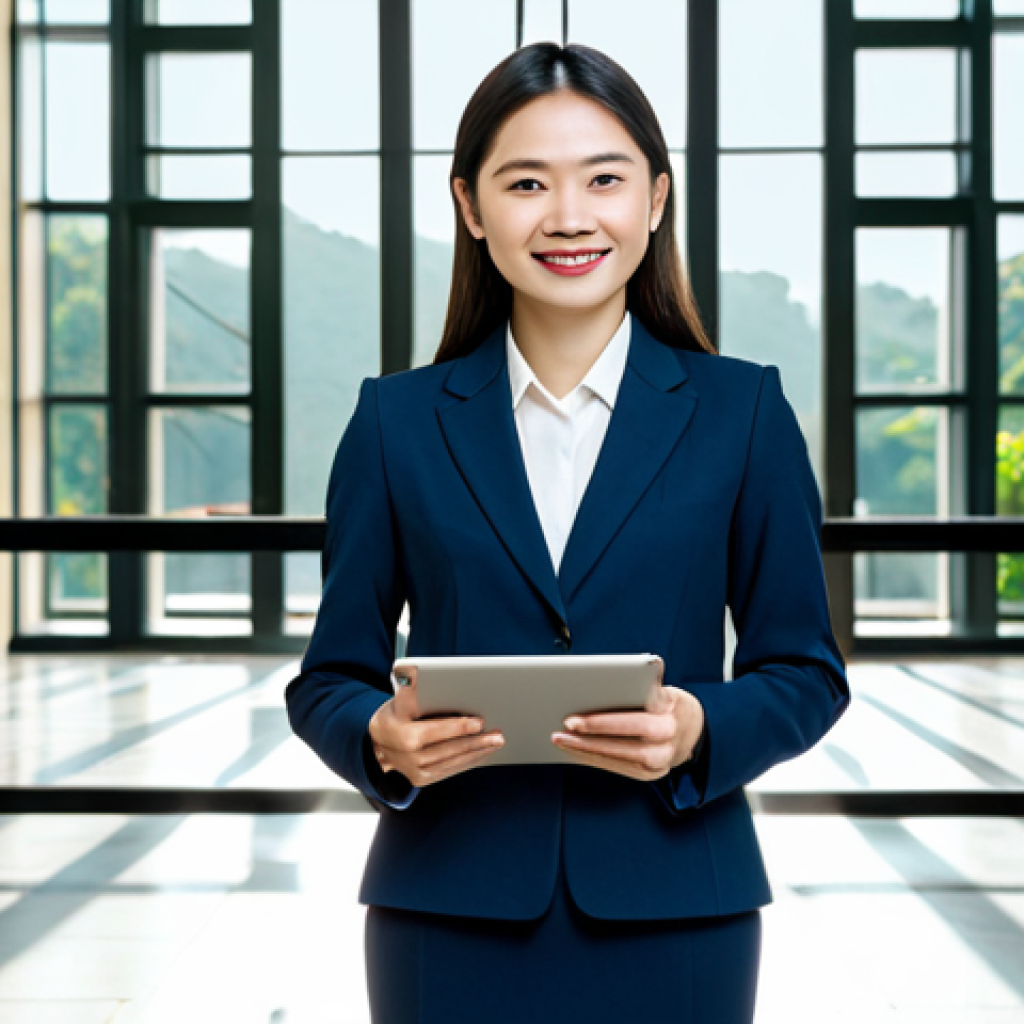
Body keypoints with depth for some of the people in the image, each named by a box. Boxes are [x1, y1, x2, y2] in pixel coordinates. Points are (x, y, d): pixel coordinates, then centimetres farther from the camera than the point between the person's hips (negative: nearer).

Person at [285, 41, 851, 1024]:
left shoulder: (741, 411, 1)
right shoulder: (397, 420, 3)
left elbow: (804, 671, 3)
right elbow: (330, 676, 5)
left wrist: (702, 731, -16)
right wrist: (383, 737, -16)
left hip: (671, 910, 0)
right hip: (451, 915, 1)